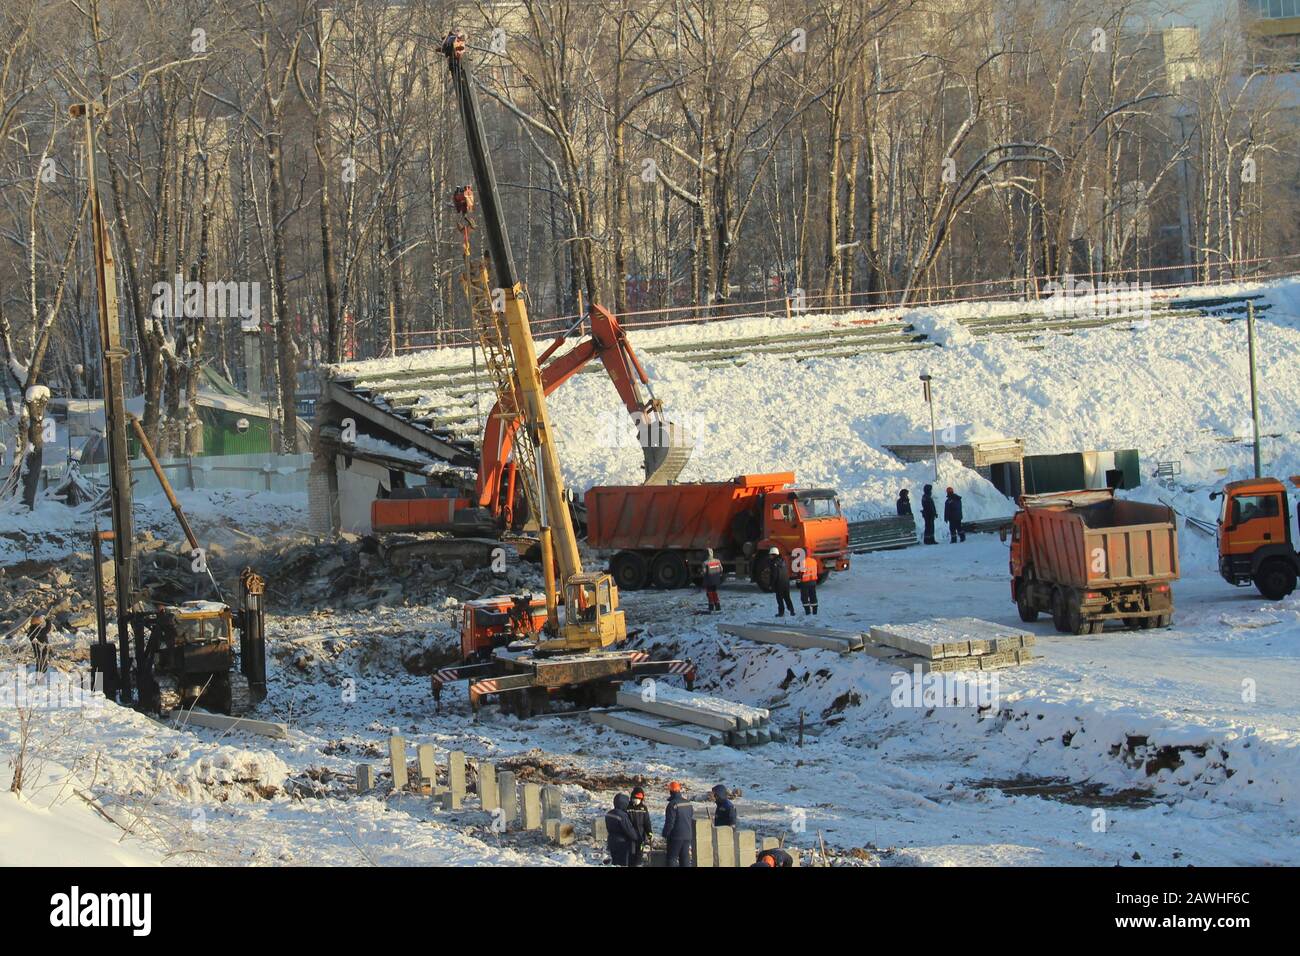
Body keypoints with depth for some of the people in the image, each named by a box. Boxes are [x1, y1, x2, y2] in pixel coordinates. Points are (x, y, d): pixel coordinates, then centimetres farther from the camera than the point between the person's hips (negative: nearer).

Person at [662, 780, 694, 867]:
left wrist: (665, 834, -4)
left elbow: (670, 822, -16)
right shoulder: (687, 803, 9)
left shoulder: (673, 804, -15)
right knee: (685, 857, 11)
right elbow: (693, 820, 16)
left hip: (676, 837, -7)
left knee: (672, 857, -2)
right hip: (687, 835, 7)